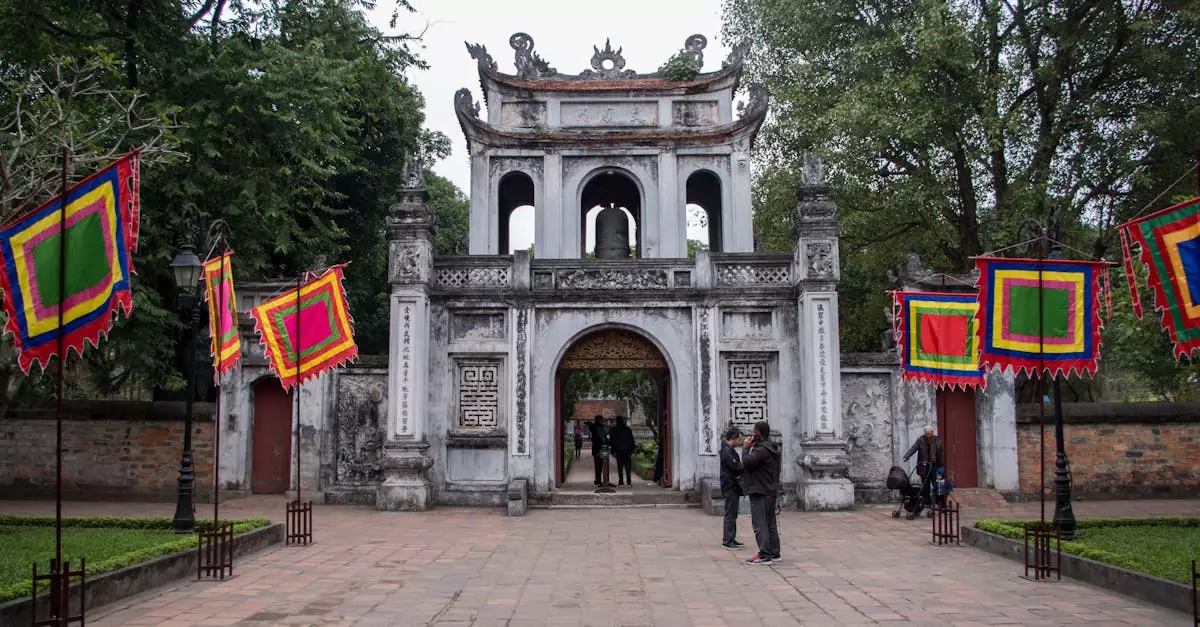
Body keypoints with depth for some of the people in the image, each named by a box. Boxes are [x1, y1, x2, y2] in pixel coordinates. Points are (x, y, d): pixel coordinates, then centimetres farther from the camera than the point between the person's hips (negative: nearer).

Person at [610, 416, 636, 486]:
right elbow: (632, 440, 3)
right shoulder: (628, 429, 1)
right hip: (627, 451, 0)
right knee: (628, 466, 2)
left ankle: (621, 481, 0)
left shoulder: (614, 430, 0)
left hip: (618, 451, 0)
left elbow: (612, 441, 1)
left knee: (620, 467, 4)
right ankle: (629, 481, -3)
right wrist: (632, 450, 9)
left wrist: (613, 451, 5)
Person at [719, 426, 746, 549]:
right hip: (730, 486, -10)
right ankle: (727, 540, -6)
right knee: (730, 514, -8)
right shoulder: (727, 450, -15)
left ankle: (731, 539, 20)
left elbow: (737, 466, 20)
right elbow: (736, 467, -21)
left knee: (732, 514, 14)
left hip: (733, 486, 10)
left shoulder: (729, 450, 18)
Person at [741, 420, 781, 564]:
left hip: (760, 493, -10)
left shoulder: (761, 450, -18)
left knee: (759, 524, -9)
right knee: (770, 523, 16)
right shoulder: (773, 449, 16)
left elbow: (747, 463, -22)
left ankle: (764, 555, -11)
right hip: (771, 491, 10)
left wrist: (746, 448, -10)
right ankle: (774, 552, 21)